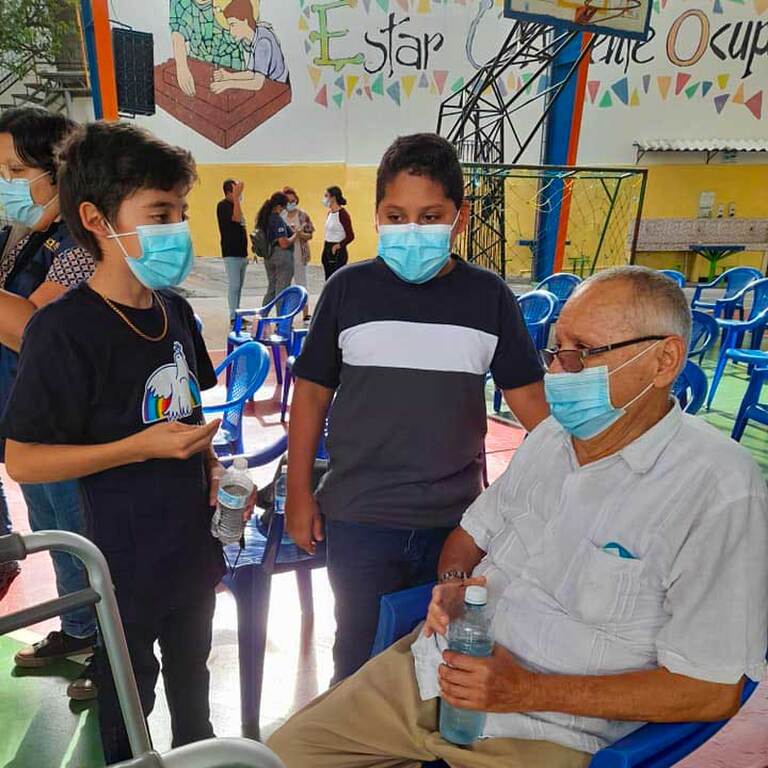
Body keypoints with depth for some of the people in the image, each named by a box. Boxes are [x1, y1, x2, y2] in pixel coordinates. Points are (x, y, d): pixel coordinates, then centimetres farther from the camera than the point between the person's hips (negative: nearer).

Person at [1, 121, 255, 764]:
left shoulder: (174, 310, 1)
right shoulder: (65, 329, -21)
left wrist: (212, 469, -2)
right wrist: (140, 448, -26)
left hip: (193, 543, 7)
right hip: (125, 560, -7)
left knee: (191, 672, 29)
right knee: (127, 703, 18)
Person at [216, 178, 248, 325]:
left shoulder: (234, 204, 17)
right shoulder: (223, 205, -10)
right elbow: (236, 218, -28)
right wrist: (236, 197, -25)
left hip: (241, 253, 9)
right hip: (231, 253, -9)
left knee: (239, 285, 11)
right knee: (233, 285, -9)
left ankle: (237, 315, 17)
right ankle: (233, 317, -6)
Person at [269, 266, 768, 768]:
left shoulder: (721, 492, -16)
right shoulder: (551, 436, 5)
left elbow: (712, 691, -15)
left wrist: (531, 692, -18)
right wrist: (453, 584, -7)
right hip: (432, 666, 6)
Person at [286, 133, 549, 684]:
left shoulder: (489, 297, -4)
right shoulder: (350, 290, -5)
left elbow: (527, 396, 1)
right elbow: (313, 392, 1)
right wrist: (300, 493, 3)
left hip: (457, 519, 1)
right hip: (360, 519, 0)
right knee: (360, 659, 17)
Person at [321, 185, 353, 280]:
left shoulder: (342, 214, -15)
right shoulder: (330, 213, 10)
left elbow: (350, 236, -16)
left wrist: (339, 245, -23)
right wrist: (325, 249, 14)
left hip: (338, 252, -9)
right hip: (328, 250, 9)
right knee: (329, 280, 13)